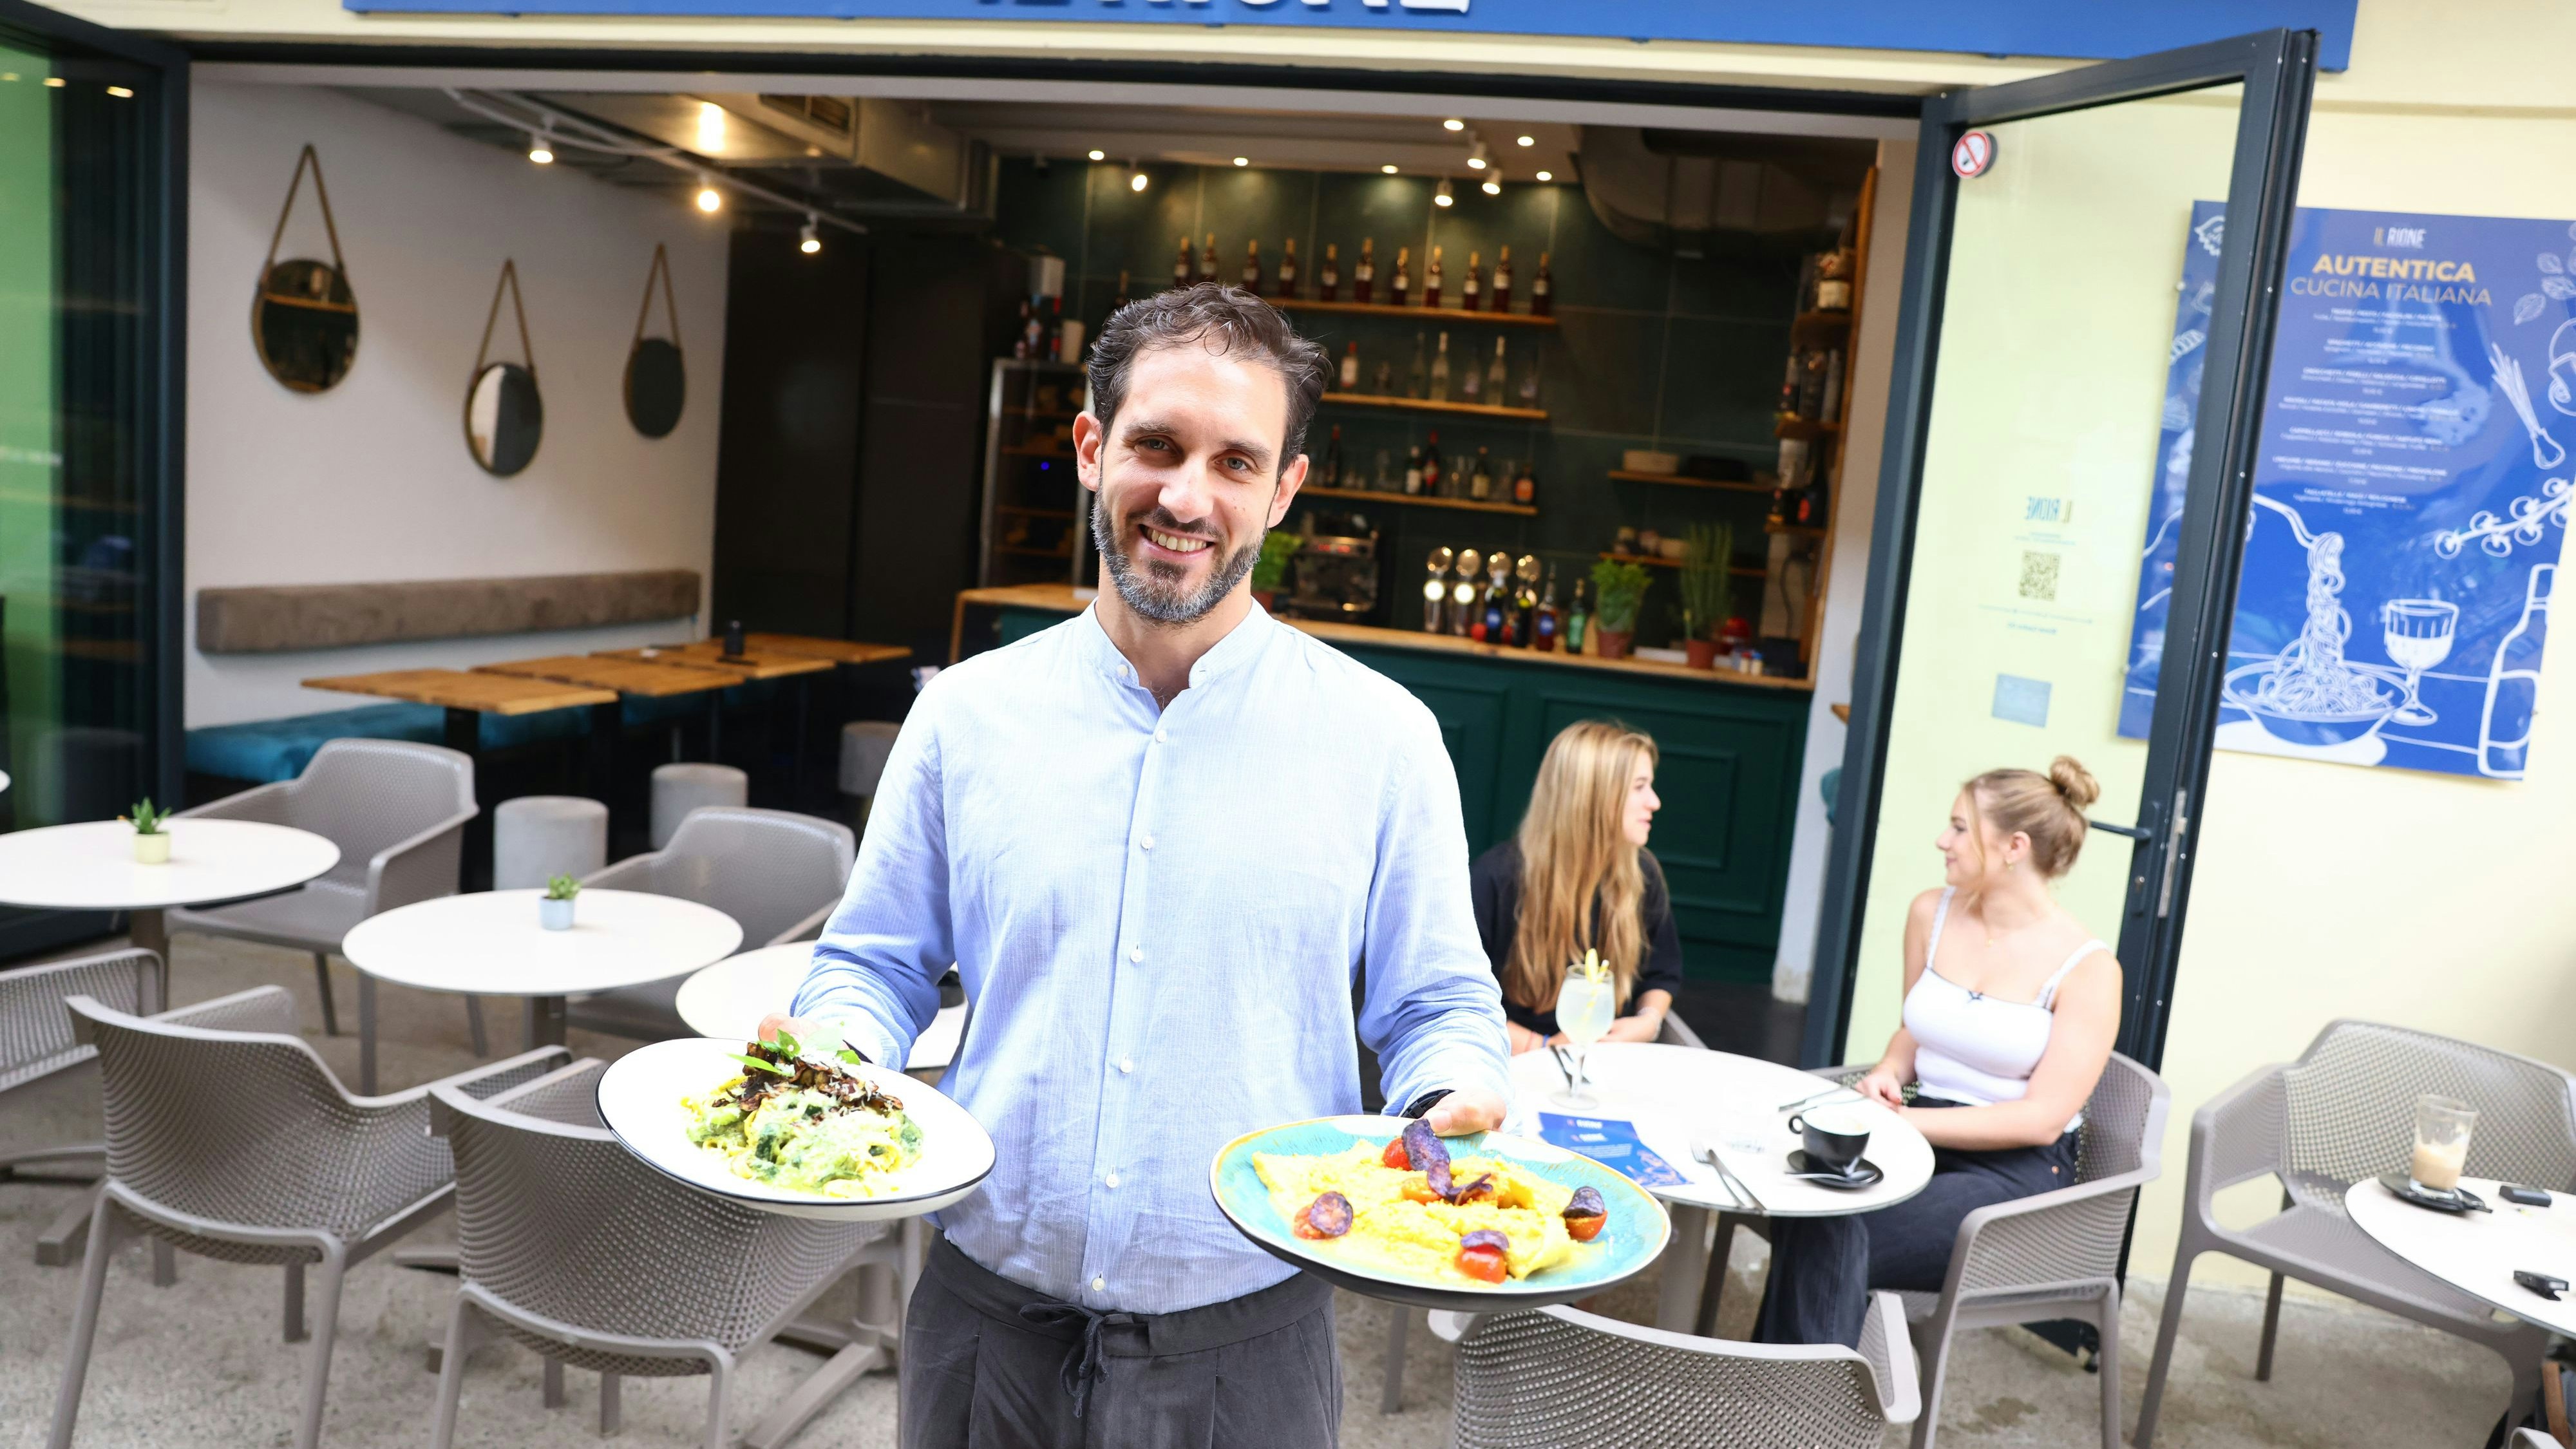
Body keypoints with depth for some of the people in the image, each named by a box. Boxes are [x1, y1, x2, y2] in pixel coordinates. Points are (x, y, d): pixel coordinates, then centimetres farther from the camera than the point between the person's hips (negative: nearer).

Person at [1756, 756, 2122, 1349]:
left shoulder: (2087, 967, -9)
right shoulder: (1932, 914, 7)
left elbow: (2043, 1118, -13)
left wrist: (1909, 1121, -18)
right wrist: (1887, 1074, 0)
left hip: (2017, 1173, -4)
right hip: (1919, 1142, 5)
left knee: (1830, 1239, -31)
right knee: (1810, 1206, -31)